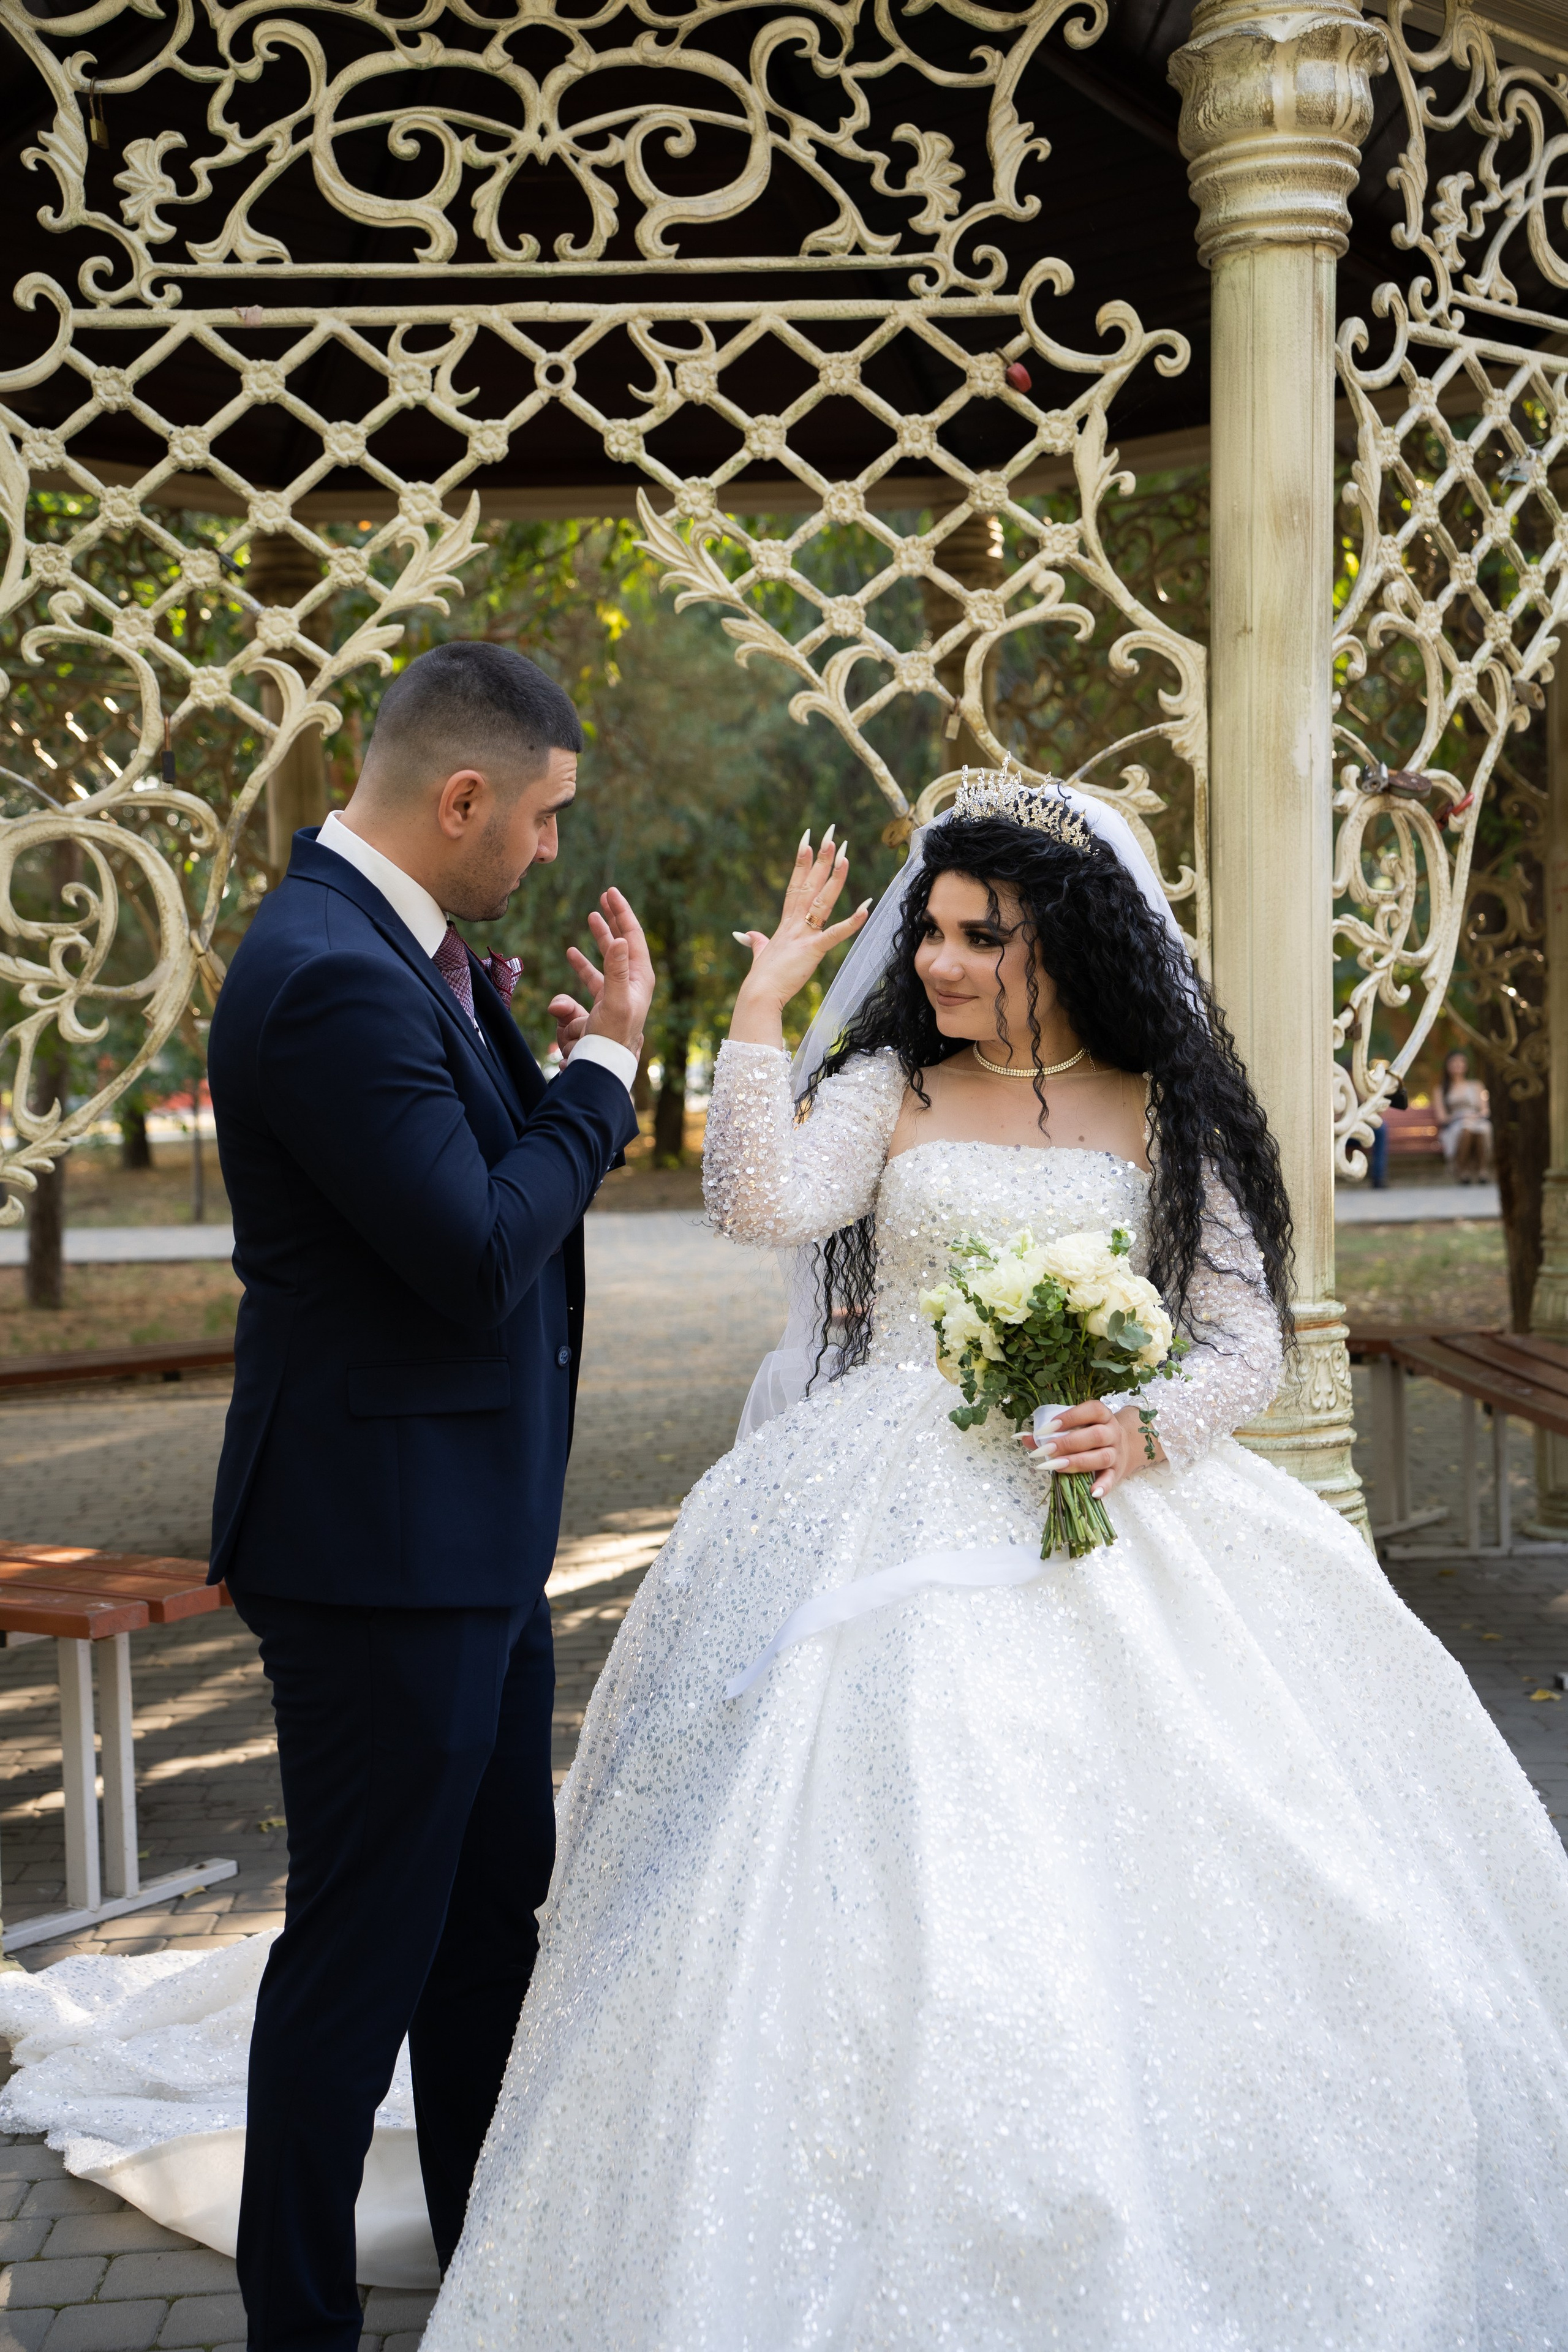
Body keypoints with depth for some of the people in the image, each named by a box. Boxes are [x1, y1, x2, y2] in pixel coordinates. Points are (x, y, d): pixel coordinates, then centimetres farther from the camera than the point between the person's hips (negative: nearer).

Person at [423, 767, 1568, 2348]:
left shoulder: (1162, 1112, 8)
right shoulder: (886, 1089, 8)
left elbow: (1248, 1336, 5)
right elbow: (762, 1205, -11)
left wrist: (1150, 1428, -14)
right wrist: (763, 1002, -9)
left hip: (1116, 1510, 1)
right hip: (900, 1519, -1)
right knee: (901, 1890, -7)